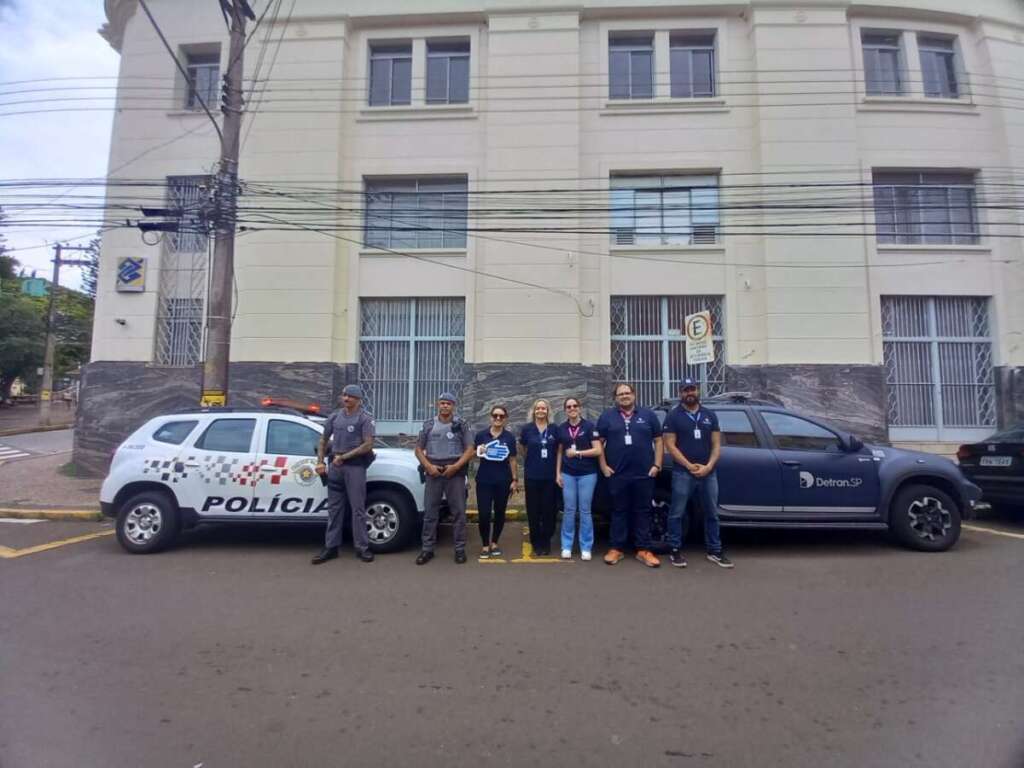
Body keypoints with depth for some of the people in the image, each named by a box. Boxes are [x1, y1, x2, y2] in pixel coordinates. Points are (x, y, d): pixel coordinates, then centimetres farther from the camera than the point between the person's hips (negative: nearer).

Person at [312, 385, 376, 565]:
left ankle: (362, 547, 6)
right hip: (335, 466, 5)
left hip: (355, 466, -5)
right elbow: (323, 440, 20)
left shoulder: (365, 418, -3)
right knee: (334, 508, 9)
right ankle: (331, 547, 17)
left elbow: (368, 445, -12)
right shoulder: (335, 416, 13)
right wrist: (320, 462, 8)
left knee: (358, 508, -2)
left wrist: (344, 457, -12)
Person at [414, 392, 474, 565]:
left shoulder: (461, 425, 3)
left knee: (458, 512, 2)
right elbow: (419, 449, 8)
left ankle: (460, 549, 11)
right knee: (430, 512, 4)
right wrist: (428, 466, -7)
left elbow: (469, 450, 0)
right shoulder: (429, 424, 7)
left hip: (455, 472, -1)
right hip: (433, 471, 1)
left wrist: (456, 466, -13)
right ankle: (427, 549, 13)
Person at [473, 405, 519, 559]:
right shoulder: (481, 435, -1)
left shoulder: (510, 437, 3)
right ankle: (484, 545, 12)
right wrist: (479, 452, -17)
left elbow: (512, 460, 6)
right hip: (484, 480, -1)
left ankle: (494, 543, 25)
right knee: (484, 514, -5)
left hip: (503, 481, 2)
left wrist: (515, 479, 4)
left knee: (499, 513, 9)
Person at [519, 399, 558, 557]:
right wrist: (532, 460, 10)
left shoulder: (554, 429, 3)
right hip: (532, 475, -1)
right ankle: (536, 543, 18)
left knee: (549, 510, 4)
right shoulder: (526, 428, 0)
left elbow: (559, 451, 10)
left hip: (550, 475, 1)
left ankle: (546, 543, 19)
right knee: (533, 510, 4)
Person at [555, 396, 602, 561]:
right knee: (569, 510, 6)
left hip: (587, 474, -2)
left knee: (585, 511, 4)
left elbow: (598, 450, -10)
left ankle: (586, 548, 14)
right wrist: (557, 473, 6)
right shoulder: (561, 428, 6)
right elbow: (559, 452, 12)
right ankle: (567, 546, 15)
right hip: (568, 474, 3)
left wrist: (577, 453, -15)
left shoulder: (589, 426, -5)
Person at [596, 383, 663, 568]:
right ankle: (616, 549, 15)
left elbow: (658, 441, 7)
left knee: (643, 511, 6)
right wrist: (603, 466, -2)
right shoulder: (607, 416, 5)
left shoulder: (648, 415, 7)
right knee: (619, 511, 7)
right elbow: (599, 442, 5)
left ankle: (644, 550, 14)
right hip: (617, 474, 0)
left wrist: (657, 465, 0)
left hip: (644, 474, 1)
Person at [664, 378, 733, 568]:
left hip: (708, 473, 4)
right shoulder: (673, 416, -1)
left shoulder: (710, 415, 10)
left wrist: (708, 466, -8)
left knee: (712, 513, 11)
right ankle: (675, 551, 12)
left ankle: (714, 551, 23)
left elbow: (716, 444, 7)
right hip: (682, 473, -4)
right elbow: (670, 445, -7)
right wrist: (690, 466, -13)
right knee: (677, 513, 2)